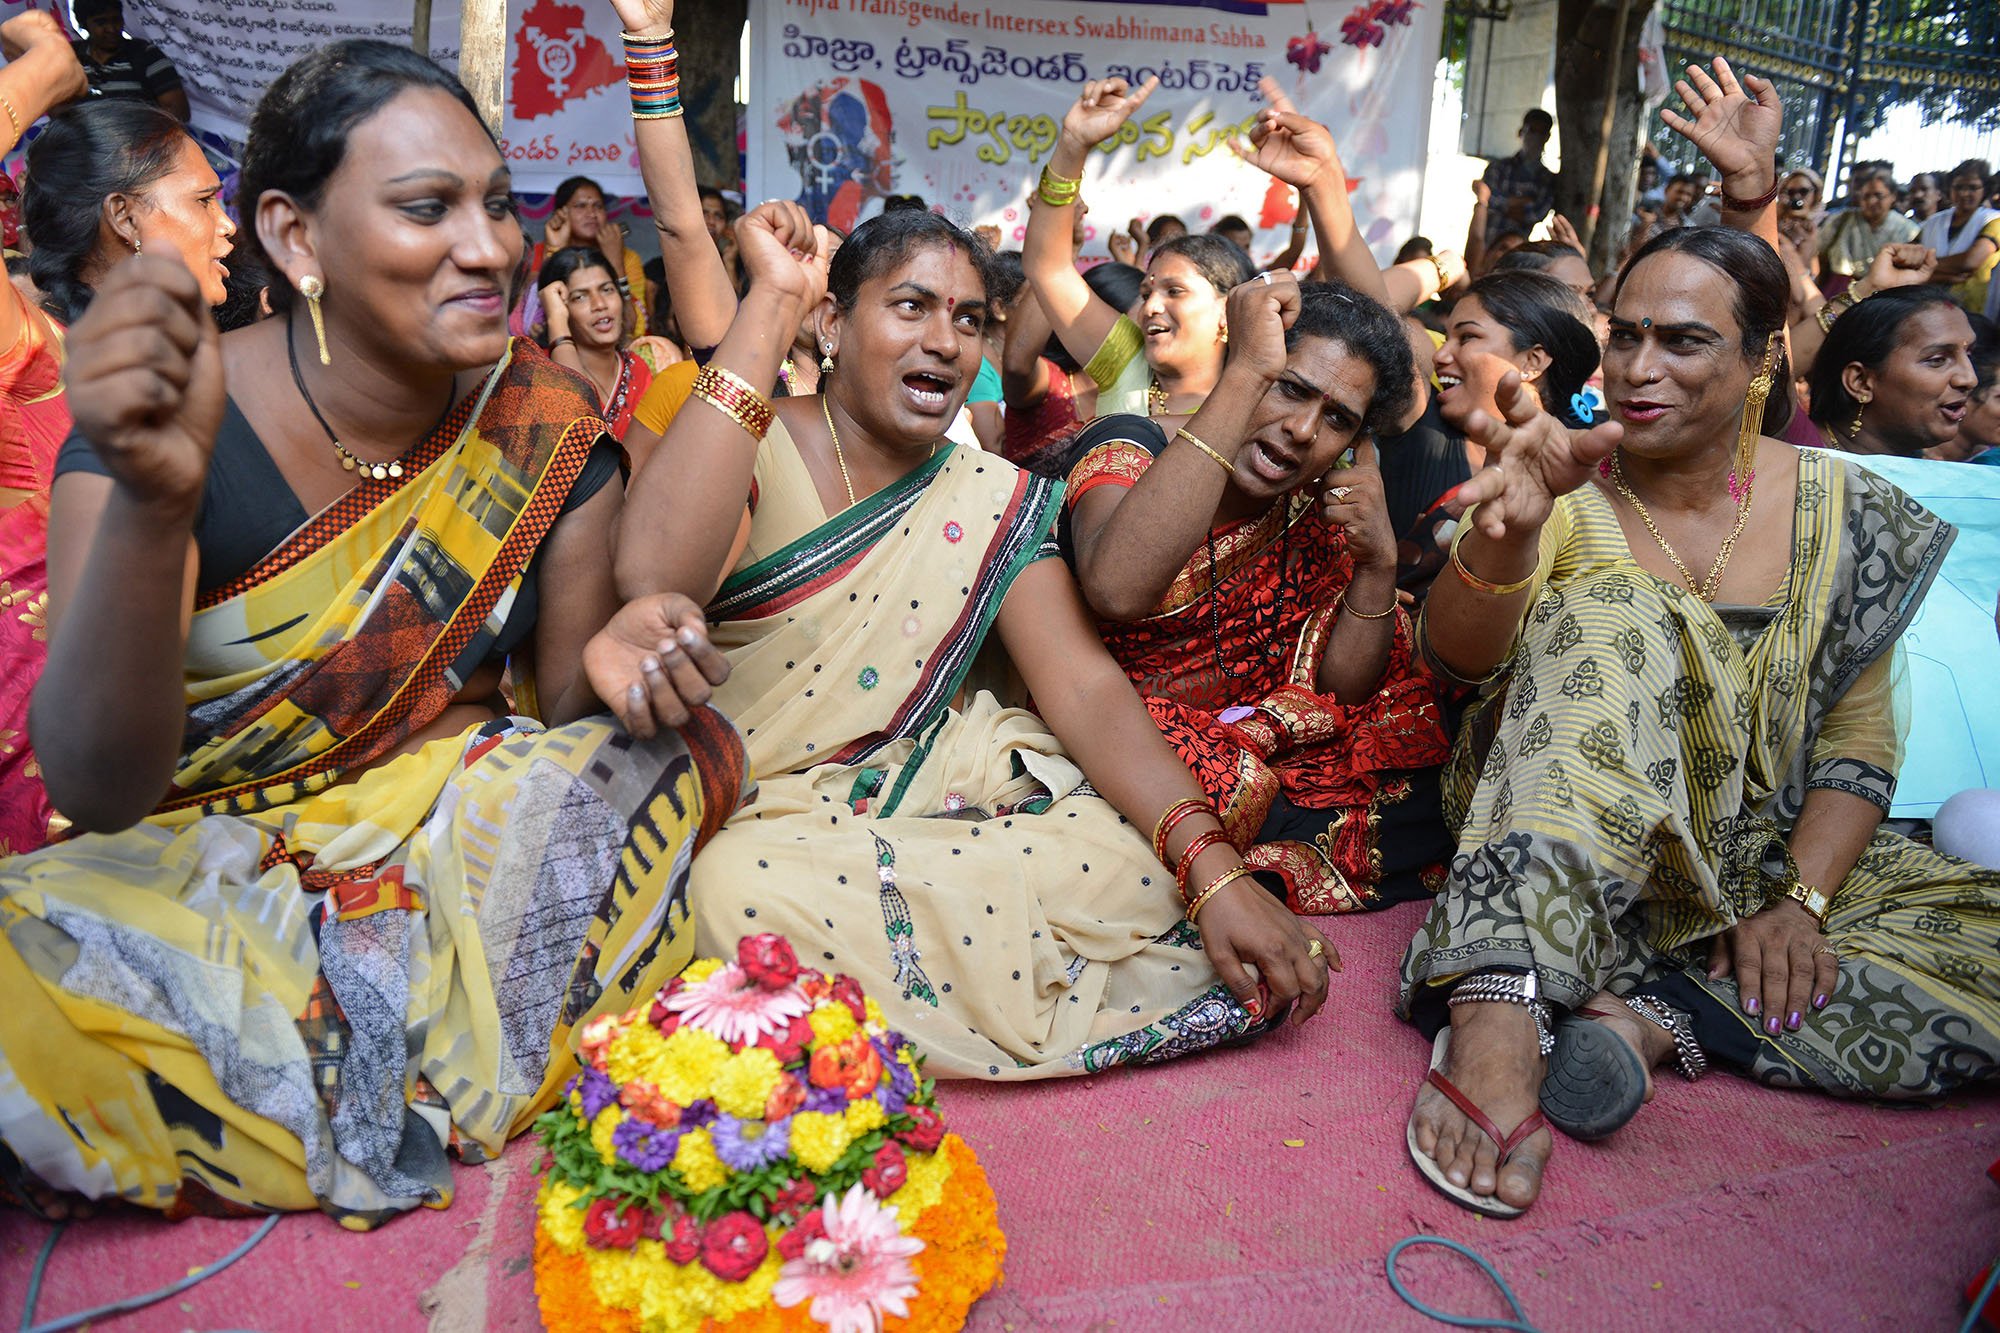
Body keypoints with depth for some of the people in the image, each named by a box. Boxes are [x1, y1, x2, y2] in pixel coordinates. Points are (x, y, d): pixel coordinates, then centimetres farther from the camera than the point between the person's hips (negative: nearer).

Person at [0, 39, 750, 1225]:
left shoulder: (550, 433, -5)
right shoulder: (169, 423, -14)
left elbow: (563, 710, 3)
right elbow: (98, 791, -24)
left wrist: (610, 665, -23)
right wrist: (150, 502, -40)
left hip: (470, 832, 4)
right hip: (212, 854, -3)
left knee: (684, 754, -23)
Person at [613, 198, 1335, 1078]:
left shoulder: (994, 502, 4)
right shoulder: (752, 450, -5)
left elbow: (1086, 689, -7)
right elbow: (656, 576, -29)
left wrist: (1215, 868, -23)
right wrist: (772, 302, -22)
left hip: (930, 804, 3)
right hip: (762, 816, -2)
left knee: (1134, 867, -21)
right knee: (747, 887, -36)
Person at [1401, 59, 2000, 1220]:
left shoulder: (1840, 513, 1)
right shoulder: (1568, 490, -5)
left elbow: (1859, 745, 0)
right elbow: (1457, 657, -22)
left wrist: (1801, 901, -15)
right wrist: (1505, 536, -42)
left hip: (1766, 859, 3)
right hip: (1569, 851, -3)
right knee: (1607, 618, -30)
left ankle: (1654, 1015, -23)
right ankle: (1496, 1008, -42)